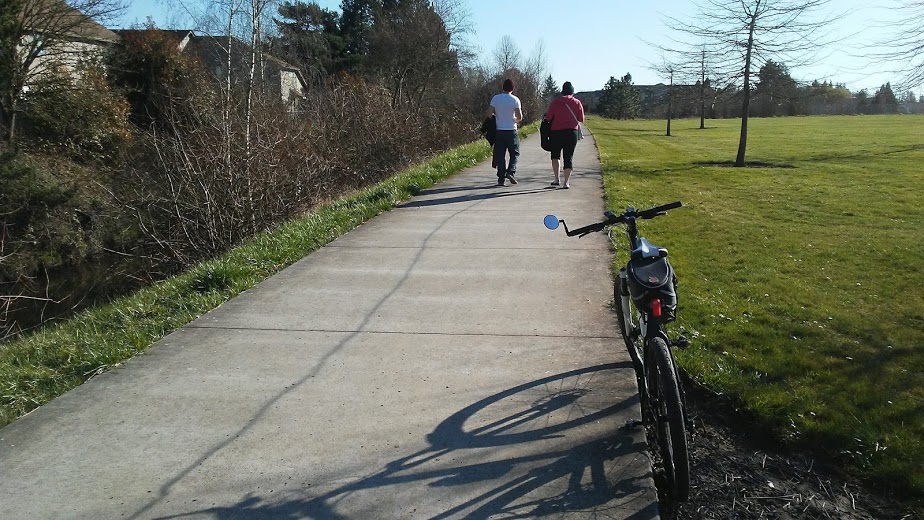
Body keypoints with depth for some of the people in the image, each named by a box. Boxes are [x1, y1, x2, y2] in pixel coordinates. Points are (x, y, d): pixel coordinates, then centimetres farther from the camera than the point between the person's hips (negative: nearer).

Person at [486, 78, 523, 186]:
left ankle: (501, 179, 2)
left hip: (499, 131, 2)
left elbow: (489, 114, -2)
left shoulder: (495, 98, 1)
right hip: (511, 131, -2)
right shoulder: (515, 100, -5)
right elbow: (520, 117, -6)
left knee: (500, 155, 4)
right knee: (514, 153, 11)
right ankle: (511, 172, -8)